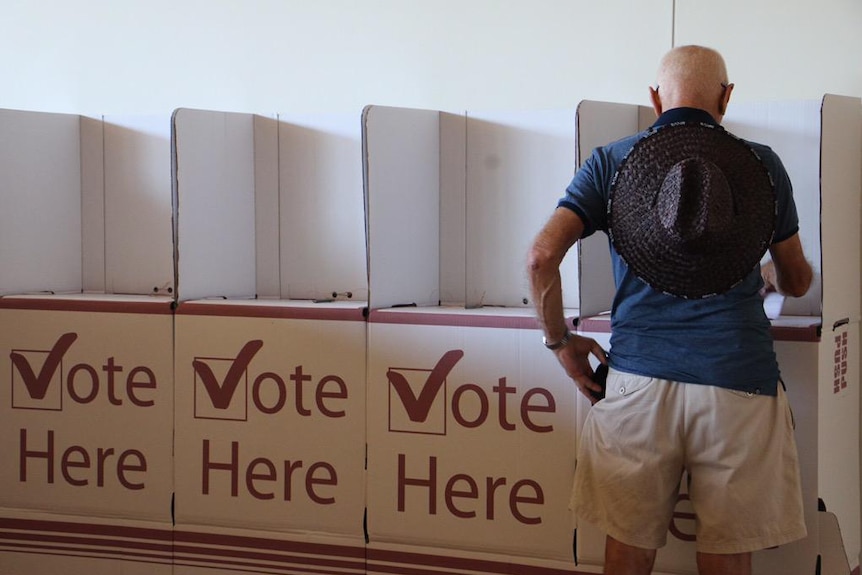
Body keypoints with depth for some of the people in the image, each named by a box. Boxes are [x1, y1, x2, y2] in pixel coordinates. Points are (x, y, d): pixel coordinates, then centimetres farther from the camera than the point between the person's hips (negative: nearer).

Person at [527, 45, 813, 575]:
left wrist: (560, 340, 9)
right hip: (738, 380, 0)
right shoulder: (761, 165, 7)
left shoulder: (611, 162, 6)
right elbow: (797, 282, 18)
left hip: (639, 379, 1)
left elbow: (542, 257, -5)